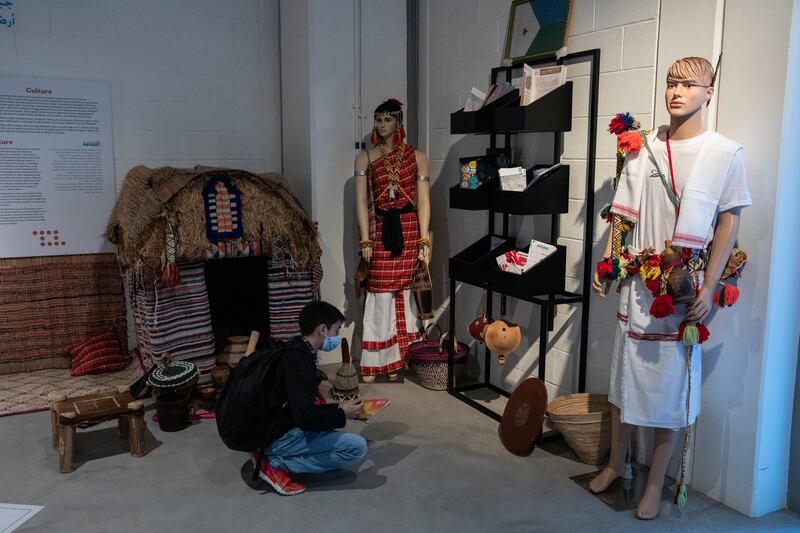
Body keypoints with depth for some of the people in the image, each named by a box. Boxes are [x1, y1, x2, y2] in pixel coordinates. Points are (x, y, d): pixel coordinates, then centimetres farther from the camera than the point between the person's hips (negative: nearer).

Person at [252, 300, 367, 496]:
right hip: (279, 437, -10)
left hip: (274, 428, 10)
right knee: (358, 447, -16)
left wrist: (338, 408, 12)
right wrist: (341, 414, -11)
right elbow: (305, 417, -27)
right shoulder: (298, 360, -21)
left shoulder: (296, 351, 10)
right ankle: (275, 463, -11)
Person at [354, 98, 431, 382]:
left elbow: (423, 200, 1)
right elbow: (361, 200, 1)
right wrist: (365, 240, -6)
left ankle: (401, 358, 16)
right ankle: (374, 362, 9)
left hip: (410, 228, 0)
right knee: (381, 295, -1)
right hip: (381, 230, 0)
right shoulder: (365, 157, 6)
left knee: (406, 292, 3)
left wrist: (424, 240, -6)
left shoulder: (416, 157, 5)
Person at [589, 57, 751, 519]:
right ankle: (616, 462, 31)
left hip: (685, 287, -3)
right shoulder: (642, 148, 6)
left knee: (672, 382, 4)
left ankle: (656, 483, 20)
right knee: (626, 373, 12)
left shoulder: (724, 152, -3)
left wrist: (708, 289, -10)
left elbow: (729, 222, -4)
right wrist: (606, 265, 5)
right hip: (638, 281, 3)